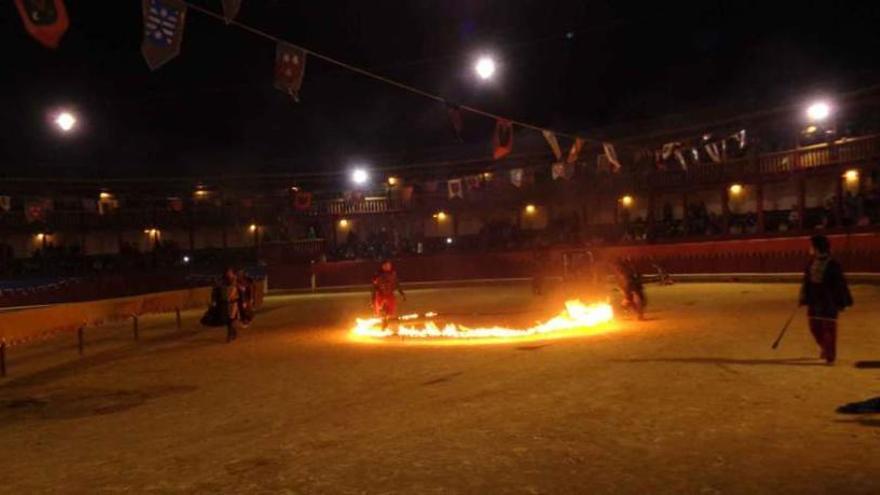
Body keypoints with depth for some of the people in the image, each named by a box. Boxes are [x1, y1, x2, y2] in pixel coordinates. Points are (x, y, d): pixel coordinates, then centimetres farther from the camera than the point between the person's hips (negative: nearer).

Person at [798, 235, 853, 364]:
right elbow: (806, 281, 12)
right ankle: (826, 348, 33)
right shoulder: (812, 263, 6)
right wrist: (803, 298, 12)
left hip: (829, 301, -6)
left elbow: (840, 284, -10)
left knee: (829, 327, -2)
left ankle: (830, 355, 7)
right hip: (814, 300, 6)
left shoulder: (832, 264, -13)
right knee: (814, 327, 11)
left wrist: (842, 302, -10)